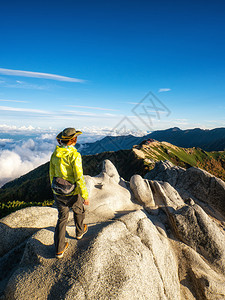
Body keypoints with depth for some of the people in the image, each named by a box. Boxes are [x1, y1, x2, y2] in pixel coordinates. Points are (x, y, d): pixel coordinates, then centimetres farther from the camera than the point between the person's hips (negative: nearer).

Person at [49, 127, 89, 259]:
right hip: (73, 194, -4)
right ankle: (80, 231, 51)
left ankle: (59, 249, 24)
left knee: (62, 218, 18)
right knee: (79, 210, 26)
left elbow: (52, 174, 7)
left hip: (58, 193, 5)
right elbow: (79, 178, -24)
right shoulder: (74, 155, -23)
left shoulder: (54, 155, -3)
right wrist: (85, 196, -14)